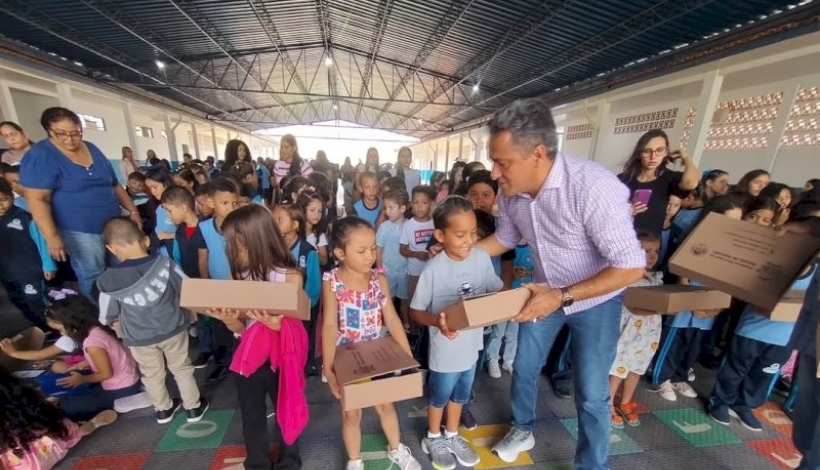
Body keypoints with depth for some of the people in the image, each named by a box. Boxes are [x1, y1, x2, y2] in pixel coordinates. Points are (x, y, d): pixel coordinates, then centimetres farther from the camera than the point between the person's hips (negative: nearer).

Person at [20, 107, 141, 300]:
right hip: (80, 232, -6)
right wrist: (51, 236, -21)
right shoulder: (40, 156, -10)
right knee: (93, 277, 0)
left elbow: (115, 185, 14)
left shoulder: (92, 149, 8)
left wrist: (133, 211, 7)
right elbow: (38, 199, -15)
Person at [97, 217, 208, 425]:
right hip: (173, 329, 0)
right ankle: (194, 407, 33)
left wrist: (114, 320, 22)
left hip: (139, 338, 1)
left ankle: (163, 409, 44)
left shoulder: (108, 280, -16)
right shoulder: (165, 264, -20)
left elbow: (106, 318, -2)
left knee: (152, 375, 24)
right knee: (182, 369, 19)